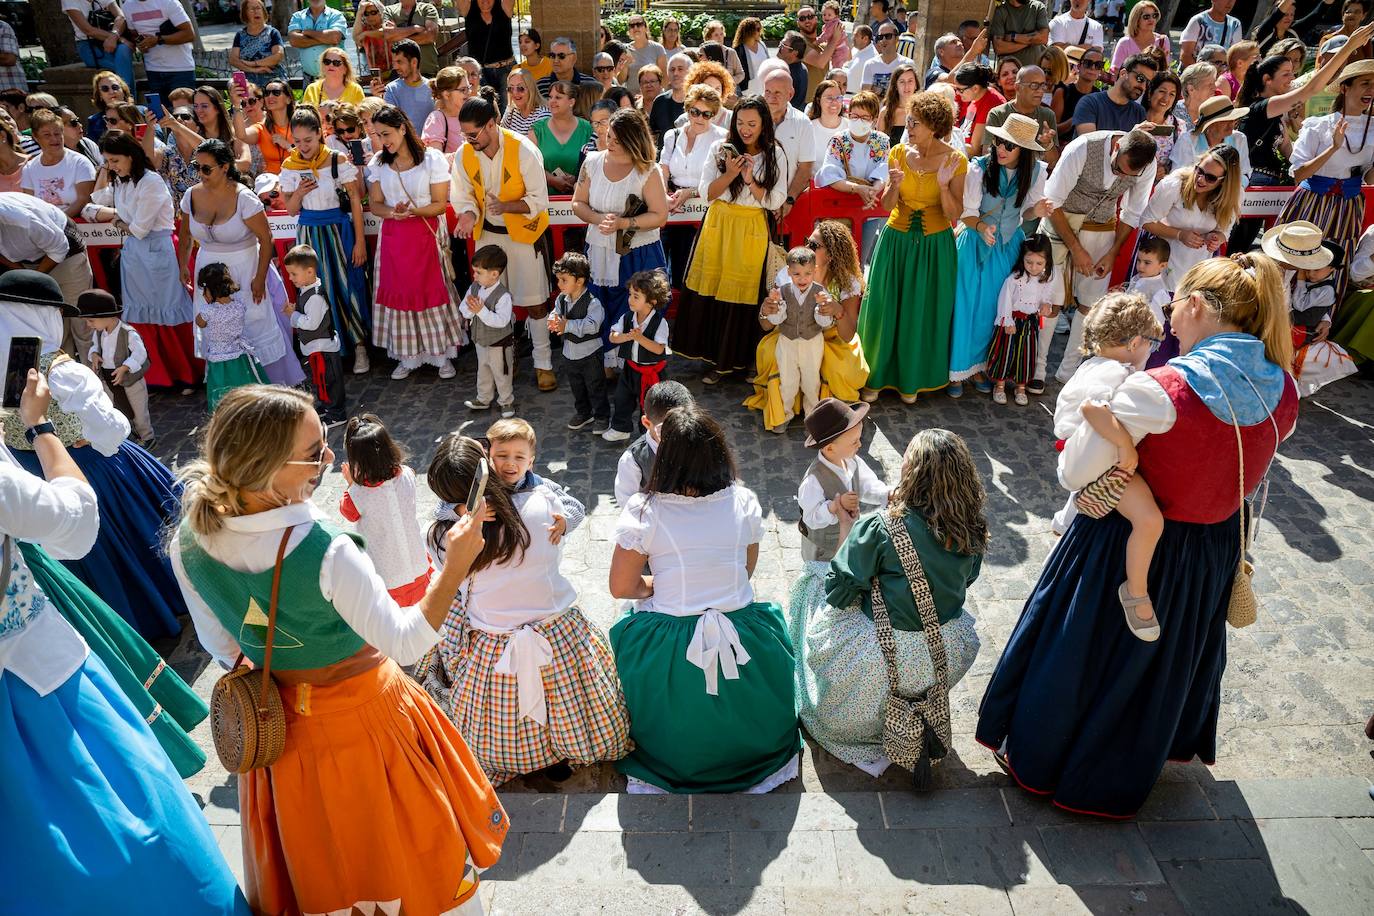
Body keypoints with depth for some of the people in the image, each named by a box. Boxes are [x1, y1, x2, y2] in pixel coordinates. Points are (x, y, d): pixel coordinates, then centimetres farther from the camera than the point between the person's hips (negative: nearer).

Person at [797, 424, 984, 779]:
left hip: (893, 661, -5)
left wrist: (845, 527, -2)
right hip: (951, 658, 5)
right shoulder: (972, 527, -9)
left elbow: (838, 592, -16)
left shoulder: (880, 527, -25)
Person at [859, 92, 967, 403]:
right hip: (897, 240, 2)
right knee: (885, 307, 5)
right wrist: (895, 184, -24)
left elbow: (954, 215, -10)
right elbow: (887, 206, -5)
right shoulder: (899, 153, -4)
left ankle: (912, 378, 26)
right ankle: (877, 376, 20)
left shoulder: (955, 160, -10)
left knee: (923, 312, 8)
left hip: (934, 245, -2)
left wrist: (944, 185, -25)